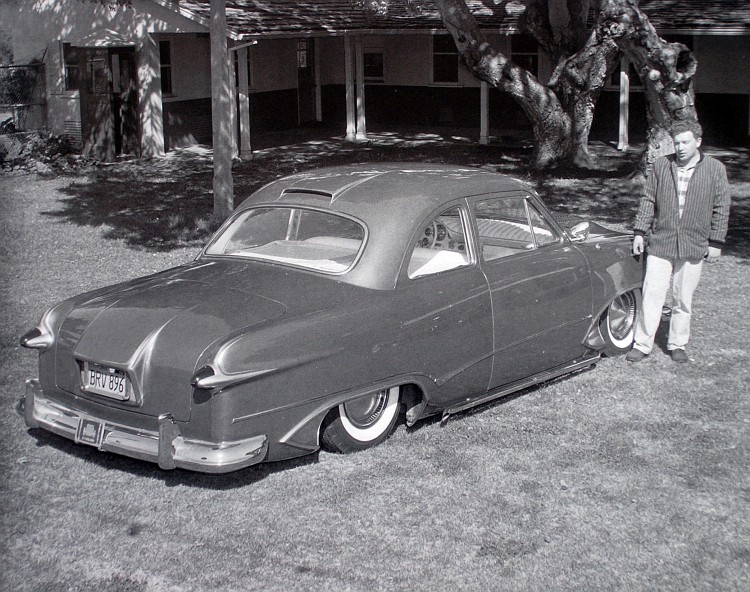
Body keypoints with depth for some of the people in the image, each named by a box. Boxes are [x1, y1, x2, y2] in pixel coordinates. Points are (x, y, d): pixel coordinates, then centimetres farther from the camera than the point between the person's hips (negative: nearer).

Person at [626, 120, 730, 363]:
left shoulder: (715, 169, 0)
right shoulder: (661, 165, 3)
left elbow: (721, 209, 3)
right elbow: (648, 200, 9)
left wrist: (716, 242, 0)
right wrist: (640, 232, 4)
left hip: (693, 247, 0)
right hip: (660, 243, 0)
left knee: (683, 300, 9)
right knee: (652, 295, -2)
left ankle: (677, 345, 22)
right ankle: (642, 344, 6)